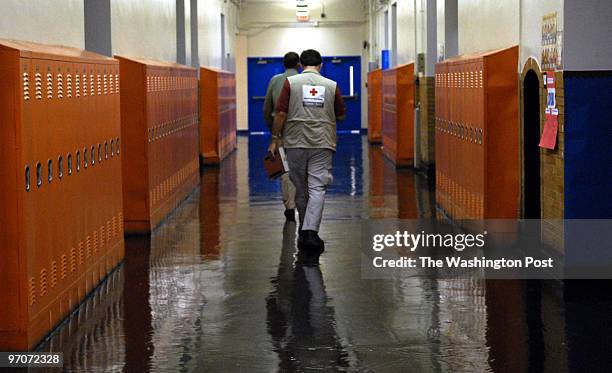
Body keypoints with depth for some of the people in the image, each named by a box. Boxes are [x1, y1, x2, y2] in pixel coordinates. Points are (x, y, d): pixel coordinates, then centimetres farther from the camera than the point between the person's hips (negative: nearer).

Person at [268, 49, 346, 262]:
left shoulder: (291, 82, 0)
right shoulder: (331, 85, 5)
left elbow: (281, 113, -5)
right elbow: (341, 116, 14)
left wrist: (275, 139, 2)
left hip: (296, 142, 0)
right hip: (322, 143, 0)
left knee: (301, 189, 12)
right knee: (317, 188, -6)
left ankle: (306, 231, 23)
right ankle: (310, 232, -21)